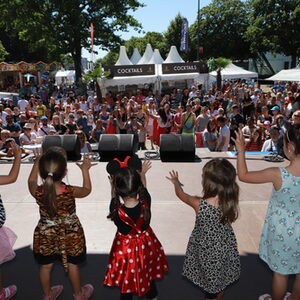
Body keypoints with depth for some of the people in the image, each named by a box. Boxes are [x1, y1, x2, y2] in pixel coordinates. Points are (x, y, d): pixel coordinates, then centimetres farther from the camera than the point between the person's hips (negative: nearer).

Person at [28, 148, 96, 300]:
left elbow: (31, 181, 1)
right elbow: (87, 189, -7)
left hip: (45, 236, 2)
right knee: (72, 264, 20)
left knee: (45, 266, 23)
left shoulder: (37, 192, -25)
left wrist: (37, 162, 11)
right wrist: (85, 170, 3)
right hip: (69, 235, -1)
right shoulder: (70, 192, -30)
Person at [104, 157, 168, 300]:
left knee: (126, 280, 25)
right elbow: (144, 188, -6)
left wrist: (113, 184, 8)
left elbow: (114, 197, -8)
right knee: (148, 274, 30)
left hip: (125, 248, -2)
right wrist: (142, 174, 11)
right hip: (146, 245, 3)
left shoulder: (116, 211, -33)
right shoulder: (146, 202, -29)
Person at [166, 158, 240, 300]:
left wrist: (176, 182, 14)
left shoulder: (199, 204, -28)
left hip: (206, 250, -3)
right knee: (221, 285, 28)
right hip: (224, 249, 3)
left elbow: (180, 193, -7)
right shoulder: (229, 202, -21)